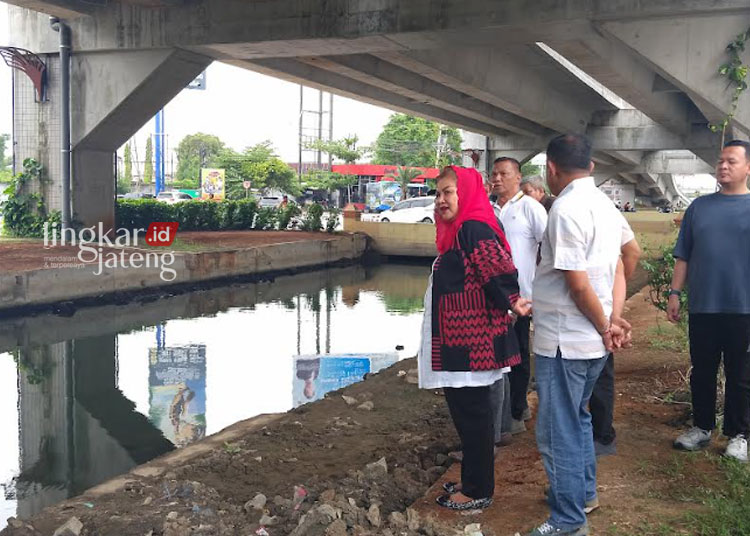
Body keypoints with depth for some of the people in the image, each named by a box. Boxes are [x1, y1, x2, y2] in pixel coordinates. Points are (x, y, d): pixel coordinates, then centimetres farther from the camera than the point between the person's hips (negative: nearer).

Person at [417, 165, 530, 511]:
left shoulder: (475, 229, -17)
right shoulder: (458, 231, 14)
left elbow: (499, 272, -23)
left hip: (471, 340, -10)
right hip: (459, 339, 10)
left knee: (471, 411, 0)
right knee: (465, 409, 18)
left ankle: (477, 491, 12)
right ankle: (473, 481, 31)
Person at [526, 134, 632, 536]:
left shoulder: (566, 209, -19)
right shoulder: (604, 204, 9)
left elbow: (577, 283, -21)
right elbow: (617, 267, 11)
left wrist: (604, 327, -9)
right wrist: (616, 317, 3)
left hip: (564, 340, -9)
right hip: (593, 339, 9)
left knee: (558, 432, 2)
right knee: (577, 417, 24)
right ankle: (583, 493, 39)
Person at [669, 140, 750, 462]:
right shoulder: (699, 207, 8)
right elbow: (683, 256, 11)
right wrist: (675, 293, 5)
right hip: (702, 308, 3)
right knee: (702, 372, 11)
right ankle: (701, 428, 26)